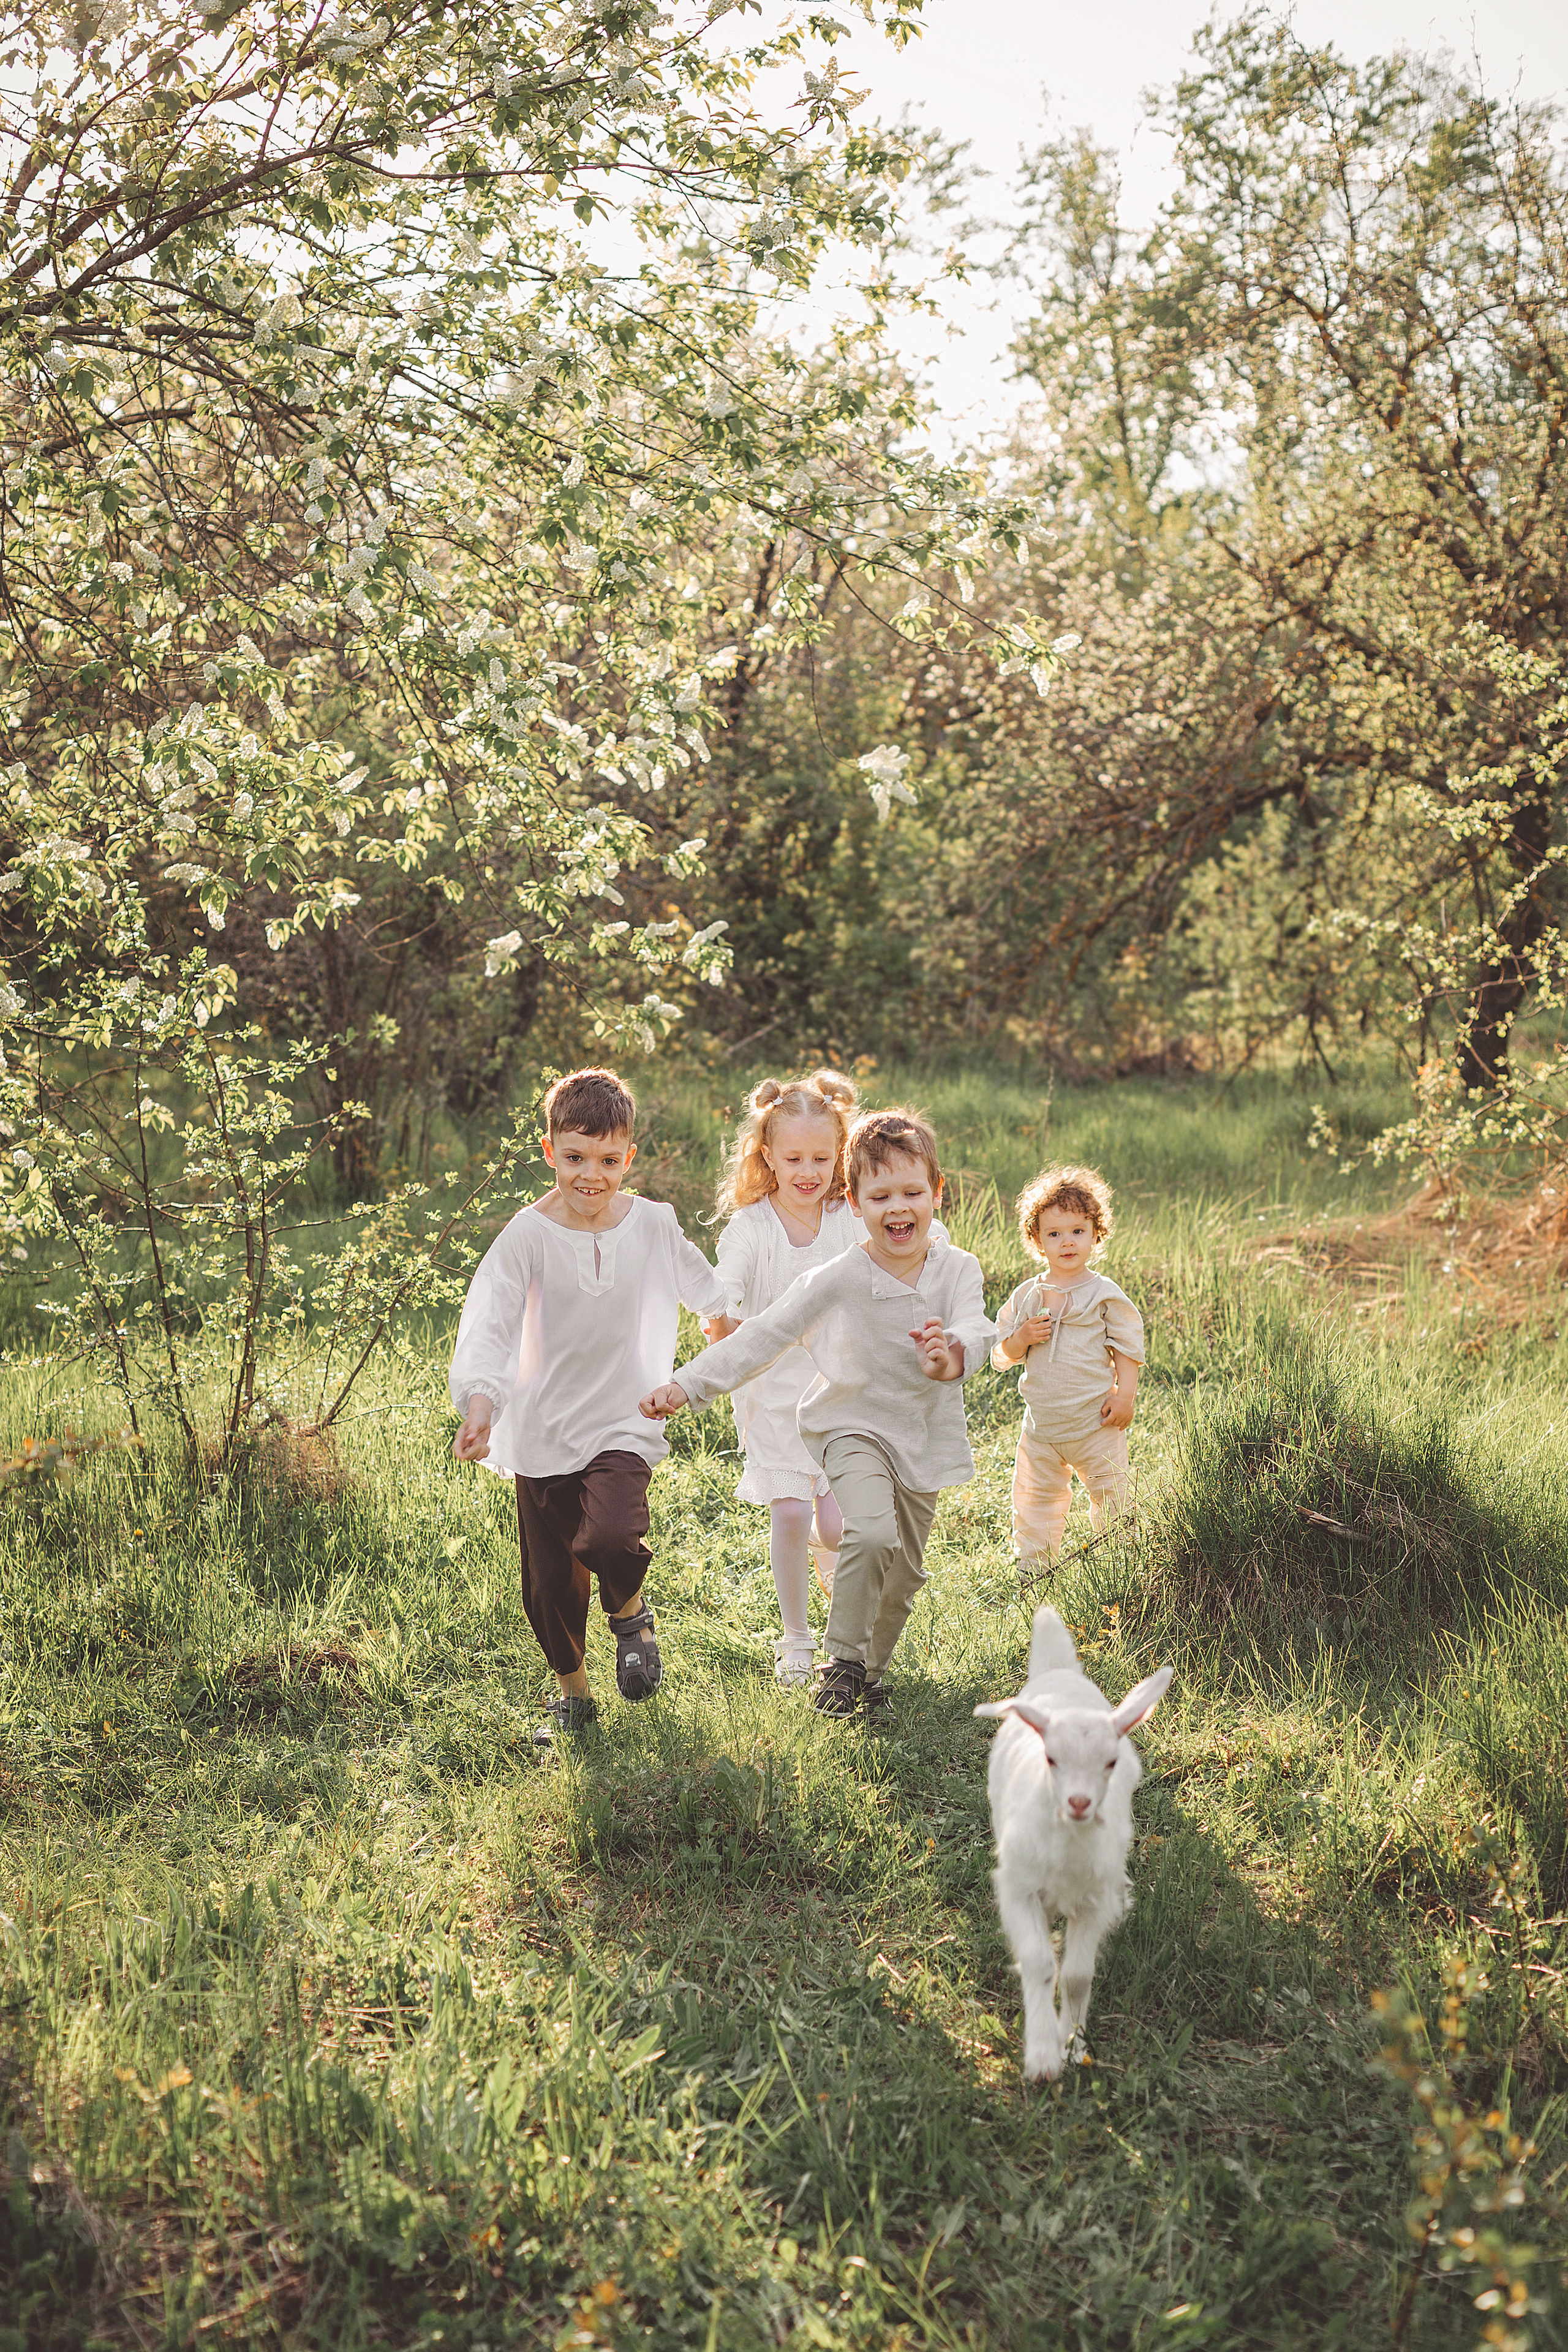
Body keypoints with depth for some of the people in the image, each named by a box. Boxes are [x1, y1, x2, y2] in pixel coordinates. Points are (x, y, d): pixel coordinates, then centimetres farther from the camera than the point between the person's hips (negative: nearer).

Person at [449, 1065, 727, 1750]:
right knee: (550, 1583, 8)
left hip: (623, 1424, 0)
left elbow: (702, 1285, 17)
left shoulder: (653, 1224, -3)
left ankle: (630, 1612, 9)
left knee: (608, 1537, -26)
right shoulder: (528, 1235, -12)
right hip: (541, 1435, 0)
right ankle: (572, 1694, 34)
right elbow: (486, 1322, -23)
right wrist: (480, 1401, -40)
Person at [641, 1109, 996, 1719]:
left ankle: (870, 1670, 37)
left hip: (924, 1435, 3)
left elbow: (975, 1332, -26)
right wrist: (687, 1385, -20)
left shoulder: (957, 1268, -10)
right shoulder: (837, 1281, -16)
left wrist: (953, 1355, -51)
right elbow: (764, 1335, -15)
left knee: (905, 1571, 14)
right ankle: (843, 1658, -9)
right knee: (872, 1533, -28)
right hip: (854, 1424, -3)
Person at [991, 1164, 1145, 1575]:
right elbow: (1000, 1355, 6)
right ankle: (1033, 1567, 25)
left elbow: (1127, 1348, -1)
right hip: (1042, 1422, 3)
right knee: (1033, 1495, 10)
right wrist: (1021, 1338, -14)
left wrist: (1125, 1394, -11)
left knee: (1110, 1495, 6)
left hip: (1095, 1421, -3)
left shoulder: (1105, 1294, -4)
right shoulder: (1025, 1296, 3)